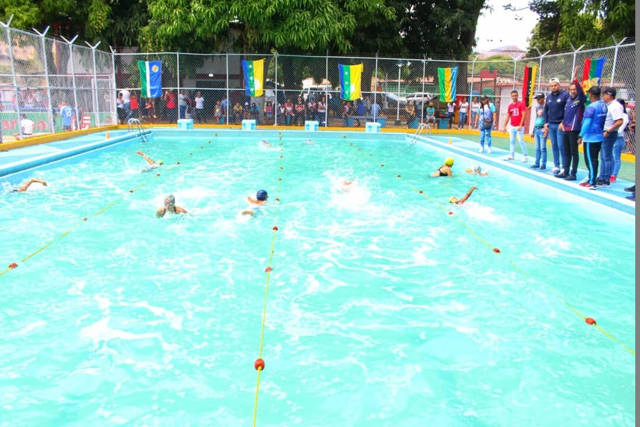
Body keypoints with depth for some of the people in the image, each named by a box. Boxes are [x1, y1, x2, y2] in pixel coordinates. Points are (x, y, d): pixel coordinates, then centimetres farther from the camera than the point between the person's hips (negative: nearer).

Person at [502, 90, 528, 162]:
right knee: (511, 141, 9)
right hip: (512, 126, 6)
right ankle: (511, 155, 17)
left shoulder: (521, 104, -6)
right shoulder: (510, 106, 11)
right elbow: (508, 117, 15)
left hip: (519, 126, -6)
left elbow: (524, 115, -12)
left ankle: (525, 156, -3)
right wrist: (505, 126, 9)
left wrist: (520, 125, -18)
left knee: (521, 140, -8)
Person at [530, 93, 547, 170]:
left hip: (542, 129, -7)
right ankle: (537, 163, 16)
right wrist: (533, 131, 21)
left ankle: (543, 164, -1)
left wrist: (546, 129, -20)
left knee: (543, 148, -5)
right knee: (537, 148, 10)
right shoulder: (537, 107, 15)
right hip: (536, 129, 7)